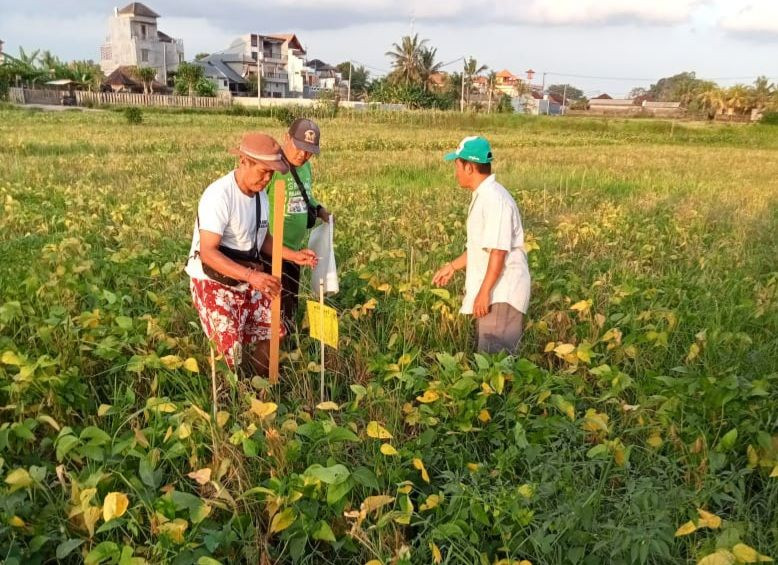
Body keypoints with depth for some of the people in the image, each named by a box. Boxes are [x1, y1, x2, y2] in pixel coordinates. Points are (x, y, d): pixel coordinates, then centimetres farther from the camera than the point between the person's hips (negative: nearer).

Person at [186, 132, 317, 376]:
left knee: (271, 334, 8)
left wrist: (294, 255, -4)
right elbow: (208, 253, -28)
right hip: (213, 282, -7)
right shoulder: (219, 195, -24)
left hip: (247, 280, 8)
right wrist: (251, 276, -38)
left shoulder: (260, 195, 2)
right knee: (232, 352, -13)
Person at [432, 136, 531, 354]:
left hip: (502, 293, -10)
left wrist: (483, 292, -24)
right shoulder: (482, 196, 11)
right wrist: (452, 266, 22)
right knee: (489, 354, 16)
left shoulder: (494, 199, -20)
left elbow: (498, 251, -25)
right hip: (493, 291, 10)